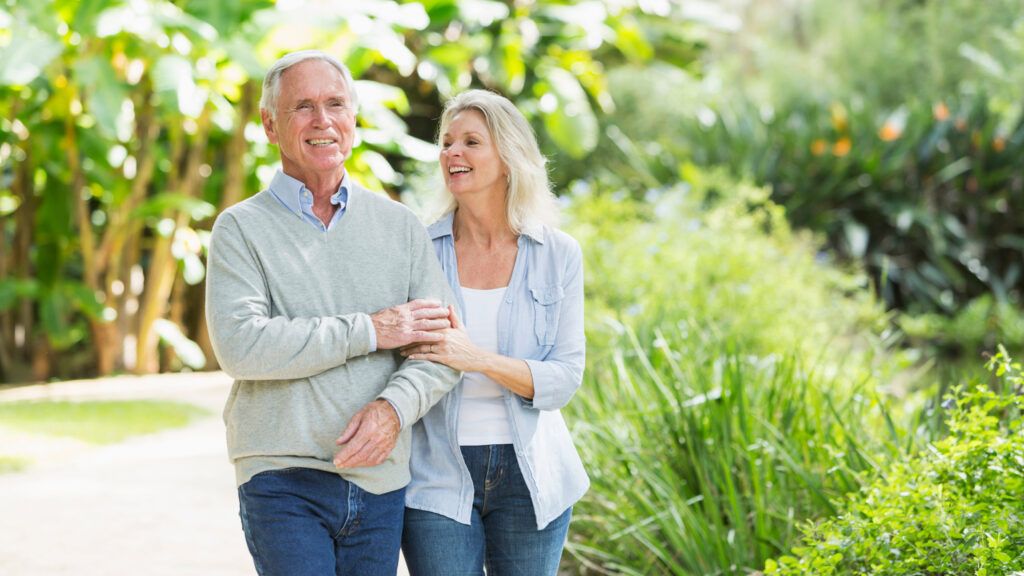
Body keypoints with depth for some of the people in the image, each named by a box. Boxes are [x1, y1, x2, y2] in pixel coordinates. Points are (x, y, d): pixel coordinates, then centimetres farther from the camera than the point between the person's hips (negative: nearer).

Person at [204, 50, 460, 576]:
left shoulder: (399, 225, 12)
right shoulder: (242, 229, 2)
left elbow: (443, 341, 5)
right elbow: (240, 346, -14)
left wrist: (393, 407, -15)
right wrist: (369, 331, -12)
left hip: (380, 480, 3)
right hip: (283, 480, -3)